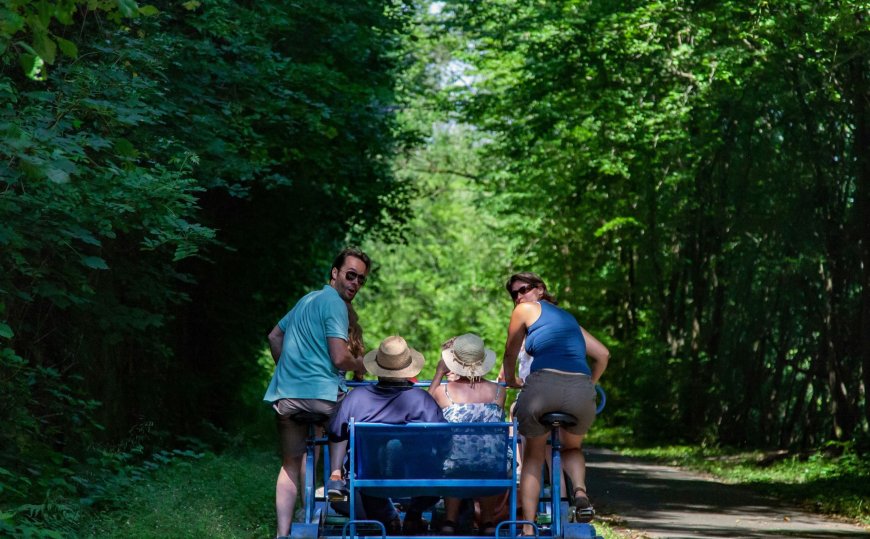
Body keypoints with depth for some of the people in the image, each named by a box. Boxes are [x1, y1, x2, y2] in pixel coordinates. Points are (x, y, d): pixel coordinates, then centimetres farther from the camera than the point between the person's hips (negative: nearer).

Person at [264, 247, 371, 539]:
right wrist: (362, 365, 5)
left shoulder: (307, 300, 22)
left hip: (284, 395, 9)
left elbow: (274, 336, 33)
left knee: (291, 464, 11)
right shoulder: (334, 303, -7)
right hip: (320, 393, -9)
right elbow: (340, 358, -14)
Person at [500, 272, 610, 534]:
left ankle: (528, 526, 11)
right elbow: (603, 354, 29)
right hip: (582, 391, 4)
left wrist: (511, 381, 45)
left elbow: (510, 354, 27)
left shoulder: (526, 310, 16)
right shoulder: (569, 317, 31)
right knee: (572, 448, 31)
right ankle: (580, 489, -1)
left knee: (533, 456, 20)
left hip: (543, 385, -4)